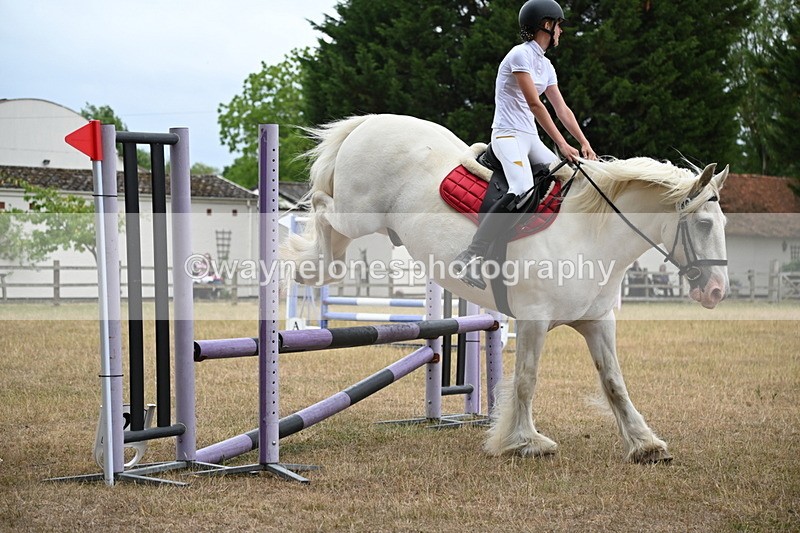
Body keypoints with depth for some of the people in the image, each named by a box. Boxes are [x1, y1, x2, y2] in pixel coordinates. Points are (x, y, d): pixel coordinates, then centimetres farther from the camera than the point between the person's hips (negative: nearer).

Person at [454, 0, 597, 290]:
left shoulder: (546, 66, 17)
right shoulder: (521, 55, -11)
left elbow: (562, 109, 17)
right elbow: (534, 104, -17)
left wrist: (584, 143, 5)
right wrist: (562, 144, -19)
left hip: (530, 138, 10)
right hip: (509, 135, -10)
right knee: (522, 190, -31)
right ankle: (471, 257, -35)